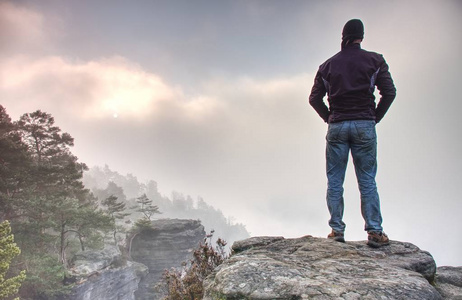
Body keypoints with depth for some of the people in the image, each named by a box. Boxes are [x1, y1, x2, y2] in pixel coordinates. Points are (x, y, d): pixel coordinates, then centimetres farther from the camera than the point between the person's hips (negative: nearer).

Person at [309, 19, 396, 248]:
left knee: (334, 182, 6)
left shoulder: (328, 65, 9)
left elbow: (314, 98, 5)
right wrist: (376, 117, 7)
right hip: (364, 125, -1)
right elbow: (389, 92, -3)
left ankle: (337, 230, 5)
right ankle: (374, 232, 2)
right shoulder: (374, 60, 4)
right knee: (367, 181, 3)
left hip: (337, 126, 1)